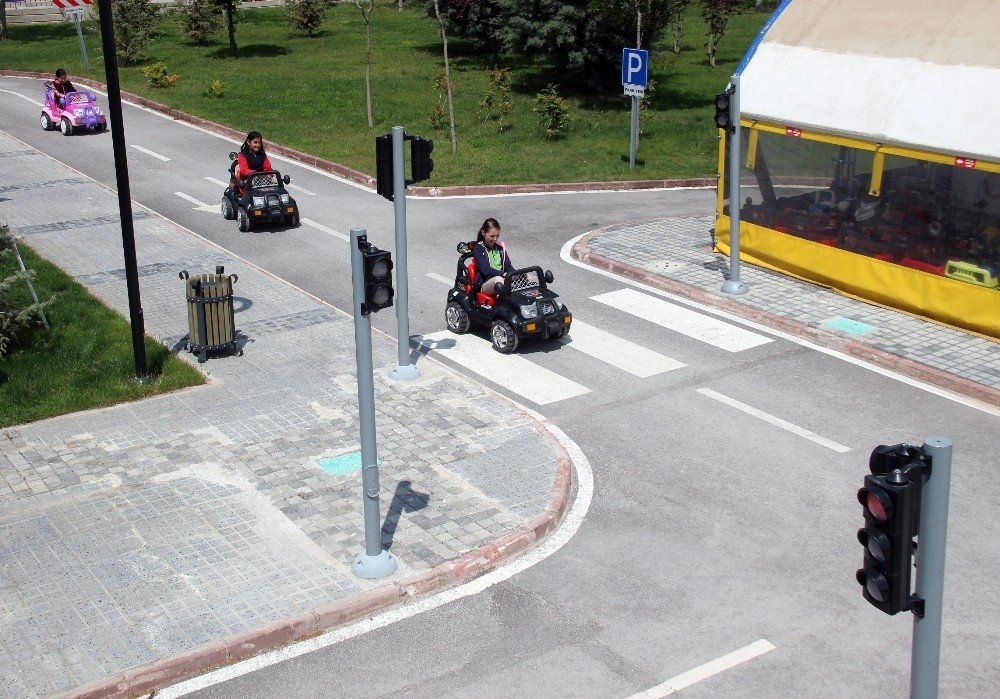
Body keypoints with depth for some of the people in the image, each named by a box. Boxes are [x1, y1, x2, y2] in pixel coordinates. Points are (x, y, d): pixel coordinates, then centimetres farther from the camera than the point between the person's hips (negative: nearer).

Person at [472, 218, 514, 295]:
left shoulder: (500, 247, 15)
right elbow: (485, 270, -15)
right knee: (498, 279, -40)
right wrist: (503, 274, -31)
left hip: (503, 280, 5)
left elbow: (508, 266, 10)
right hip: (485, 284, -5)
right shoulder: (479, 249, -2)